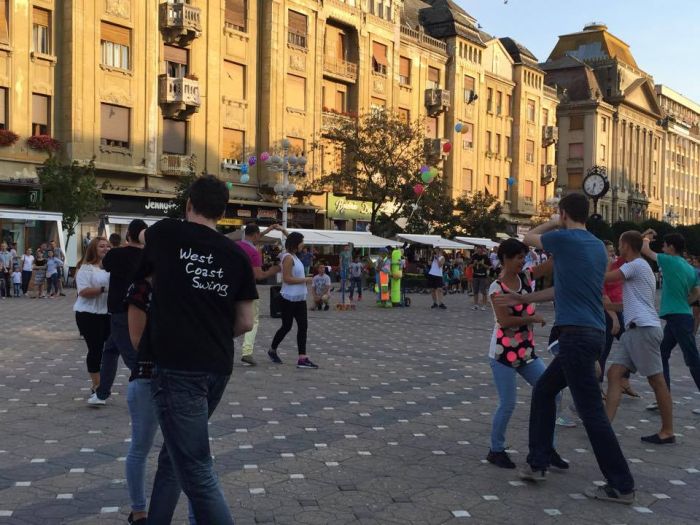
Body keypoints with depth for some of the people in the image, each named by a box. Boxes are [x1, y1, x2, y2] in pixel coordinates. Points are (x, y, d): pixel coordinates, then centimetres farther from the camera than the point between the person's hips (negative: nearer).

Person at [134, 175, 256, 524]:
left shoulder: (167, 233, 0)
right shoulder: (237, 255, 8)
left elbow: (142, 237, 25)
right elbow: (245, 323, 10)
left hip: (177, 366, -5)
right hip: (218, 367, 6)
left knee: (196, 471, -5)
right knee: (176, 452, 22)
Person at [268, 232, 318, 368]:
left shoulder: (294, 256, 14)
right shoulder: (288, 257, -15)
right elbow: (287, 279, -22)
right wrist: (305, 280, -16)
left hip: (299, 298, 9)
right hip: (289, 299, -9)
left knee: (303, 326, 0)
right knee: (287, 326, 3)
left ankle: (302, 358, -1)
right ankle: (272, 350, 26)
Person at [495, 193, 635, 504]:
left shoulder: (565, 238, -9)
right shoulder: (597, 246, 17)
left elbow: (528, 237, 11)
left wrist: (553, 223, 25)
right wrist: (524, 299, 27)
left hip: (577, 335, -9)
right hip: (589, 334, 9)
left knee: (591, 411, -3)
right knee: (543, 390, 18)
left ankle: (621, 486, 3)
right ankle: (538, 463, 22)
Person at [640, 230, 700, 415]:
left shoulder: (671, 261, -10)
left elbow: (645, 250, -2)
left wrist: (646, 237, 18)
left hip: (679, 318, -9)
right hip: (676, 317, 9)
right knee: (661, 356, 13)